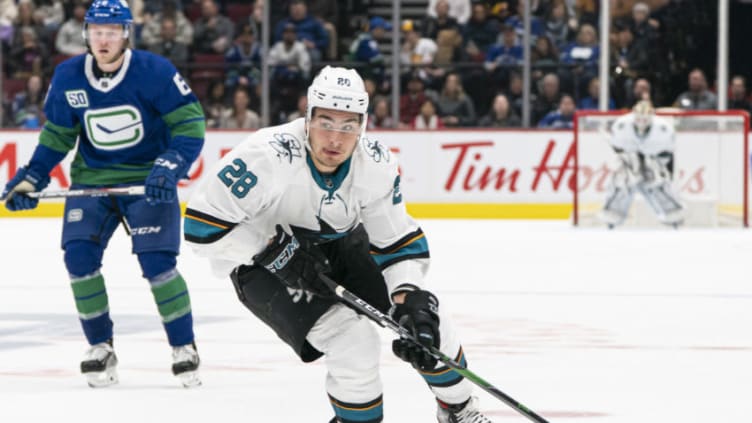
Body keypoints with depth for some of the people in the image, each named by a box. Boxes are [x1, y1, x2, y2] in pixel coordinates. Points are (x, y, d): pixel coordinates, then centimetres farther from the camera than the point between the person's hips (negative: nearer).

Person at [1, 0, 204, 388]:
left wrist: (170, 166, -28)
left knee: (156, 261, -15)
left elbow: (190, 124, -15)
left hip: (147, 180, -4)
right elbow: (57, 134, 9)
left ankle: (184, 348, 3)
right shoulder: (68, 77, -4)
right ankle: (100, 347, 5)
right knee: (79, 255, -12)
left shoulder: (153, 71, -17)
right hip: (91, 178, 4)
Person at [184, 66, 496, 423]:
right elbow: (203, 223, -31)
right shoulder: (268, 156, -34)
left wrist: (410, 299, -25)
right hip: (264, 262, -5)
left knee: (425, 315, 1)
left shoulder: (376, 163, -17)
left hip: (340, 247, 5)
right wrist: (278, 252, -31)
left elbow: (399, 242, -9)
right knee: (351, 337, -24)